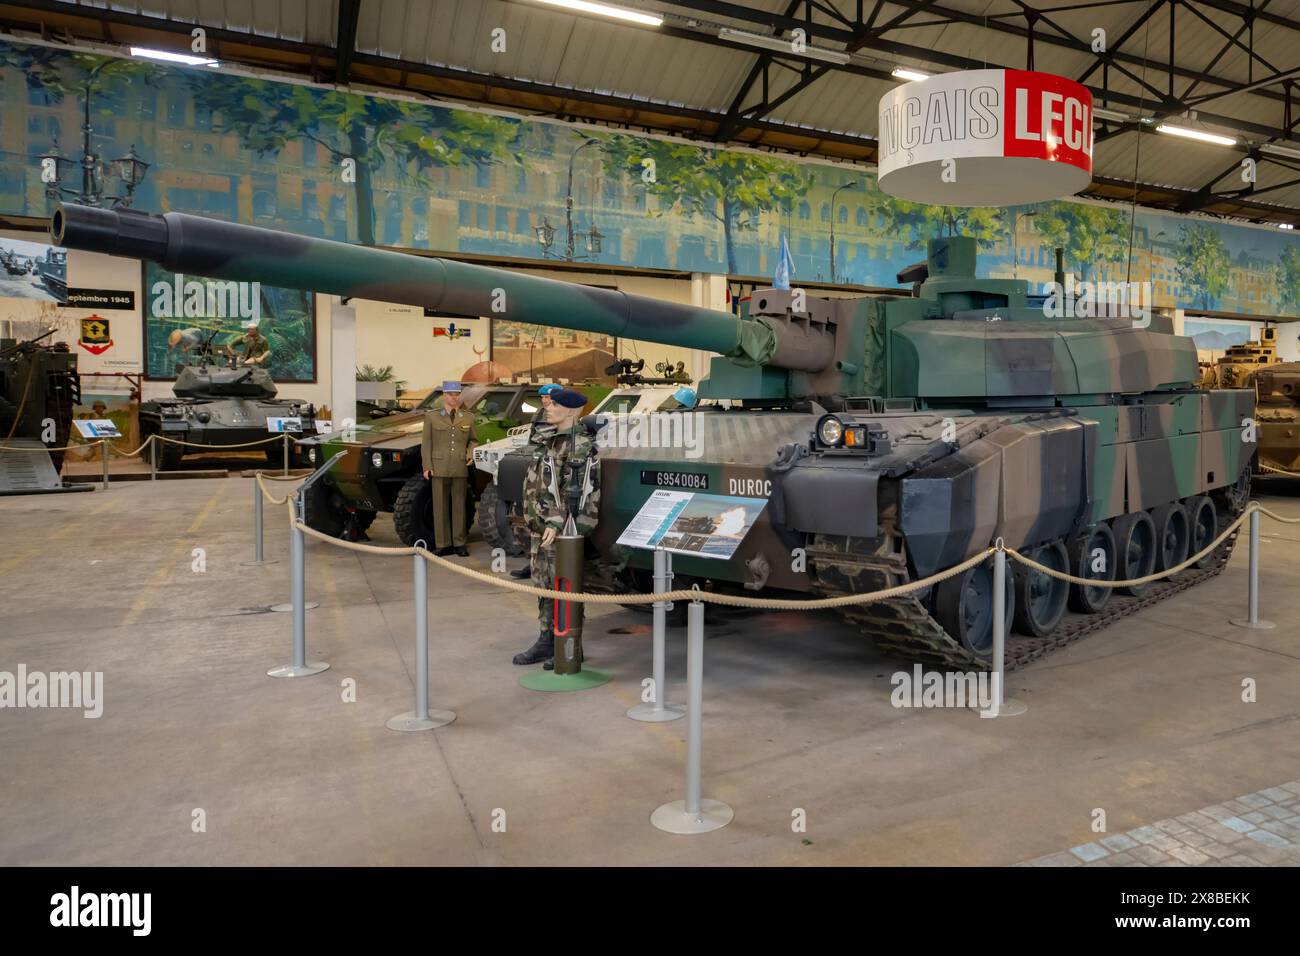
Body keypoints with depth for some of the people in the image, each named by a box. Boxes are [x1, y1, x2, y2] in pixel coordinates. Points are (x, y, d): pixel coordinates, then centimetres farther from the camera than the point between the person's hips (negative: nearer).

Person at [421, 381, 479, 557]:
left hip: (460, 469, 1)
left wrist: (470, 452, -3)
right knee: (440, 507, 2)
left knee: (459, 506, 6)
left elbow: (473, 440, 17)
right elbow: (426, 443, 3)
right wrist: (427, 466, -4)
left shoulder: (468, 417, 10)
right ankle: (443, 544, 8)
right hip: (439, 468, -1)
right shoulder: (432, 417, 5)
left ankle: (459, 543, 13)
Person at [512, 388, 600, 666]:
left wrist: (557, 524, -25)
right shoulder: (548, 438, 13)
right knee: (543, 584, 15)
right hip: (539, 524, 9)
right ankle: (547, 641, 27)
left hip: (561, 528, -9)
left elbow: (575, 491, -20)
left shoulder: (581, 444, -13)